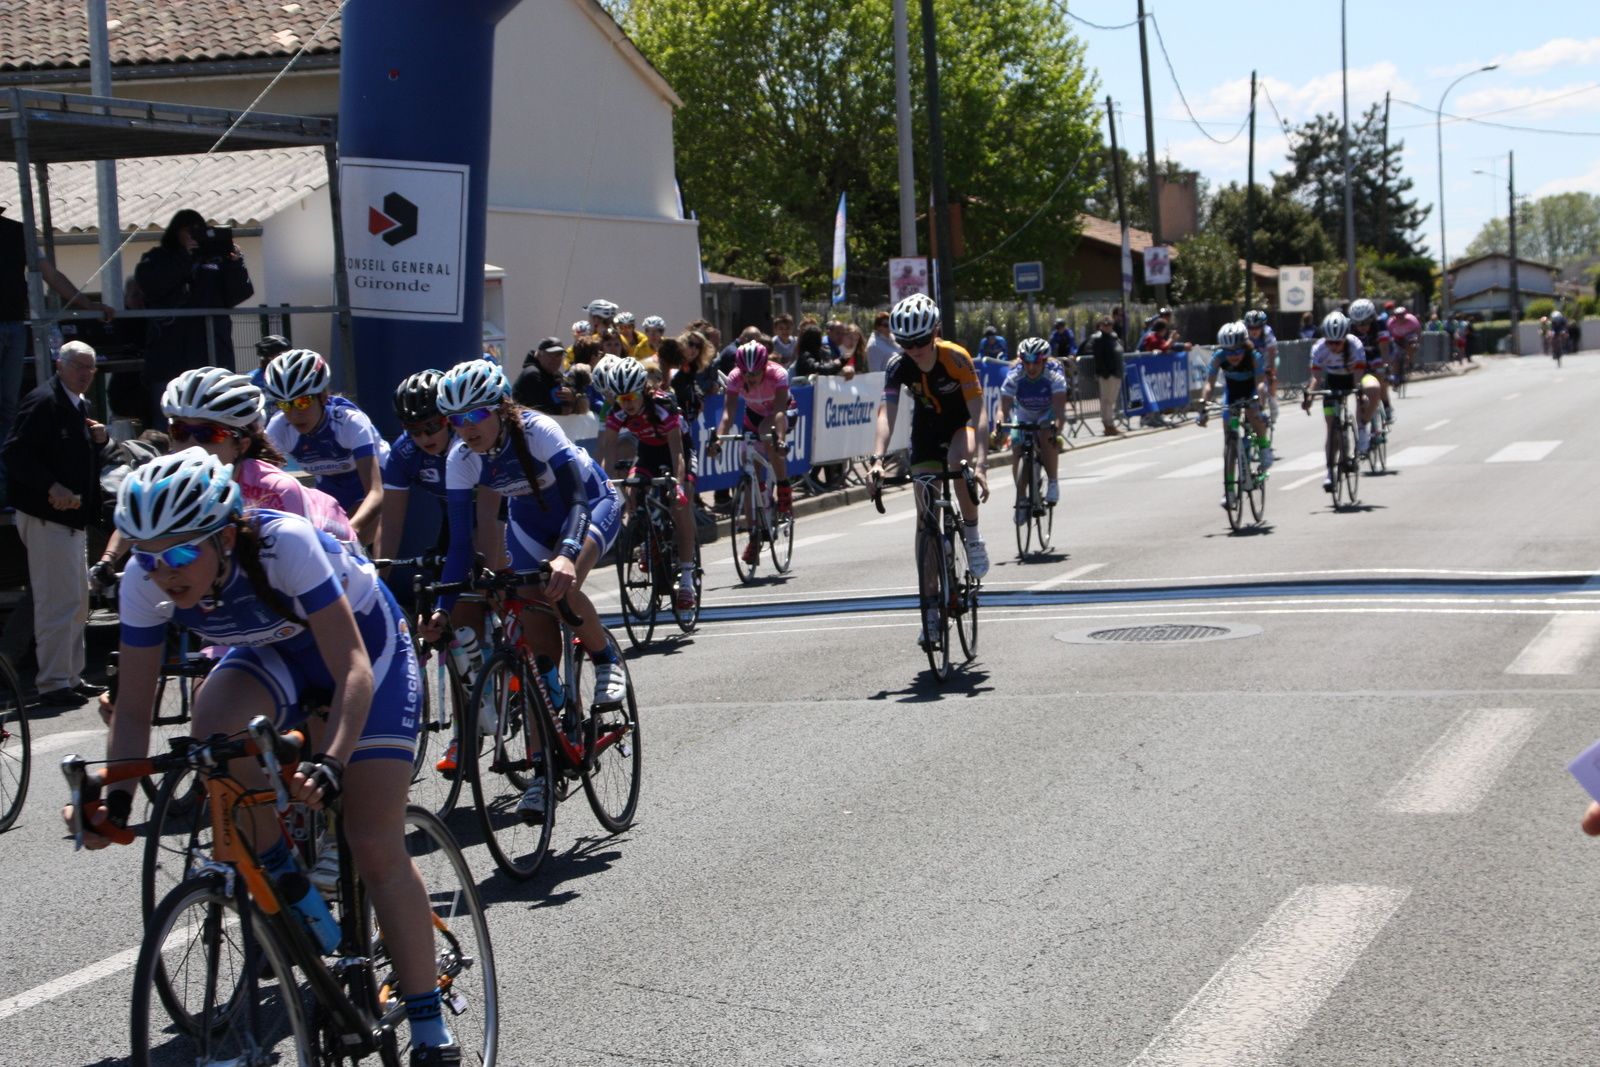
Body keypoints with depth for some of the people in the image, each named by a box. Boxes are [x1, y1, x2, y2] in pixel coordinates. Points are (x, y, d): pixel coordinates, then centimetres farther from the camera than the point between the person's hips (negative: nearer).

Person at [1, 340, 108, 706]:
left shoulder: (78, 405, 16)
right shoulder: (43, 402, -14)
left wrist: (98, 439, 4)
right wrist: (52, 487, -31)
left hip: (73, 515, 10)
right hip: (47, 516, -10)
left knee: (77, 604, 16)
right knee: (60, 601, -10)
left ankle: (71, 677, 25)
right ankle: (53, 683, -5)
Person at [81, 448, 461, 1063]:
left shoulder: (284, 544, -37)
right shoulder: (145, 580, -24)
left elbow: (353, 670, -38)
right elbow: (134, 710, -17)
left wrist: (331, 764, -53)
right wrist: (115, 800, -32)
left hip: (364, 642, -4)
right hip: (273, 652, 4)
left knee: (376, 846, -12)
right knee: (213, 724, -32)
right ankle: (281, 881, -7)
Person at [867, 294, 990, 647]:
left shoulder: (956, 358, -29)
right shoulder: (899, 366, -22)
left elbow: (978, 412, -34)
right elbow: (887, 413, -32)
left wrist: (980, 462, -47)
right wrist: (877, 459, -48)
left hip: (961, 423, -3)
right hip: (926, 430, 3)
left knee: (960, 459, -39)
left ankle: (972, 534, -13)